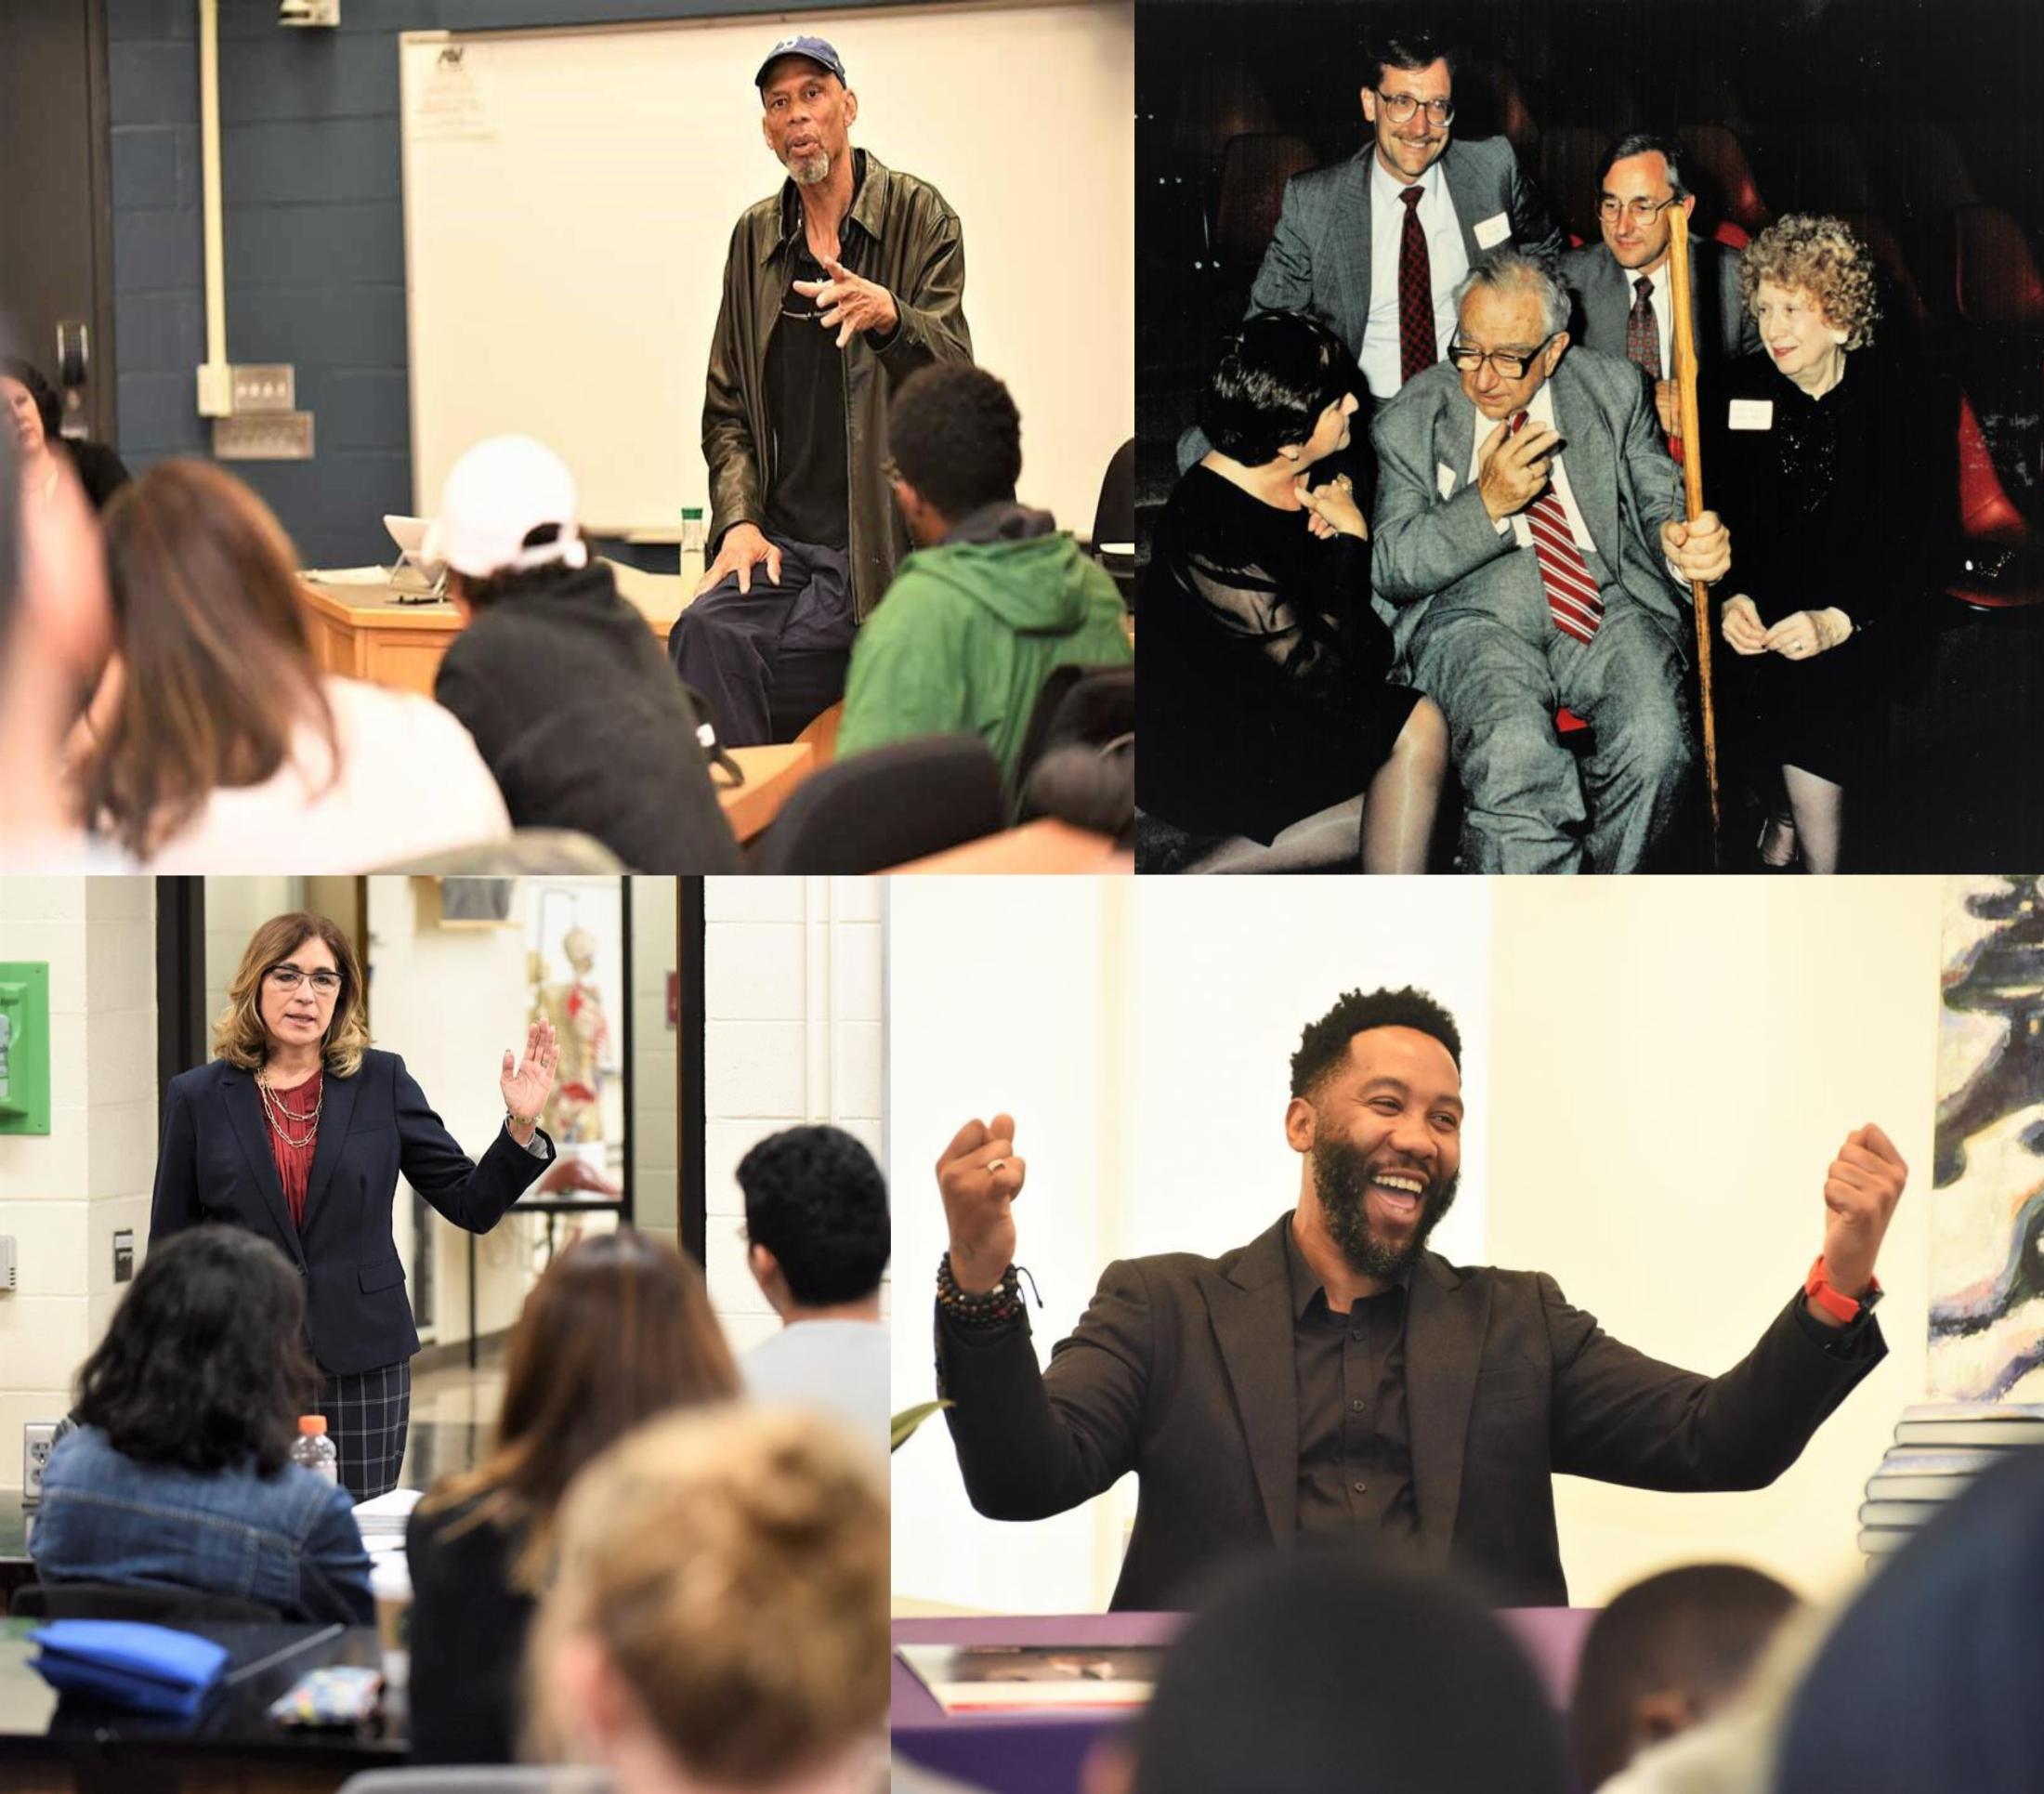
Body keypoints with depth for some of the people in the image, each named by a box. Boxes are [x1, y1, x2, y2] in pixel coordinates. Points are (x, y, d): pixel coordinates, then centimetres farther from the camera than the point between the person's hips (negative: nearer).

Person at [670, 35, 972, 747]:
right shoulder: (756, 238, 13)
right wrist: (738, 520, -2)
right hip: (785, 543, 4)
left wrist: (889, 315, -33)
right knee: (705, 631, -26)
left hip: (881, 544, -4)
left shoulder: (918, 216, 0)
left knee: (728, 661, -24)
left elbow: (955, 373, -11)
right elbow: (726, 406, 15)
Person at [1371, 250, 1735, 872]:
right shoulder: (1410, 421, 9)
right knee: (1515, 752, -35)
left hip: (1605, 600, 2)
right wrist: (1488, 504, -13)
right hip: (1472, 611, -2)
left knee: (1656, 742, -29)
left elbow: (1659, 506, 12)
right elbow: (1390, 569, 3)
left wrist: (1683, 543, -14)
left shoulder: (1614, 390, 14)